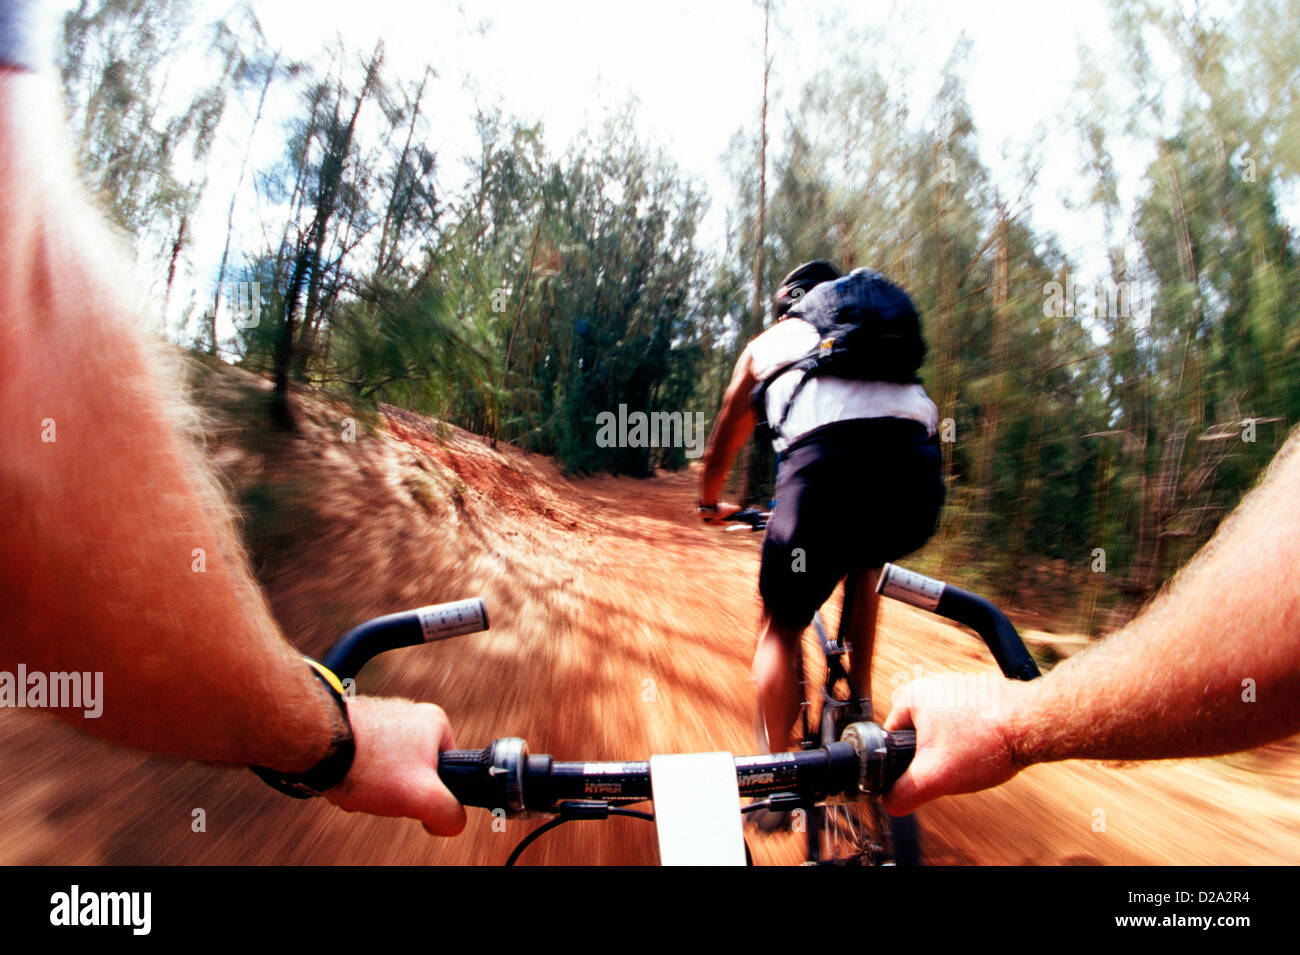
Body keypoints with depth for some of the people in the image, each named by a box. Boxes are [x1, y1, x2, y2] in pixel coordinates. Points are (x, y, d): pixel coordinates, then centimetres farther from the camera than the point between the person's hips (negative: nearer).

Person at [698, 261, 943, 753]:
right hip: (918, 481, 4)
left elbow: (724, 442, 39)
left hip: (826, 464, -3)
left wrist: (710, 503, 56)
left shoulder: (767, 343, 30)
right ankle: (861, 708, 32)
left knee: (780, 626, 17)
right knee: (861, 560, 36)